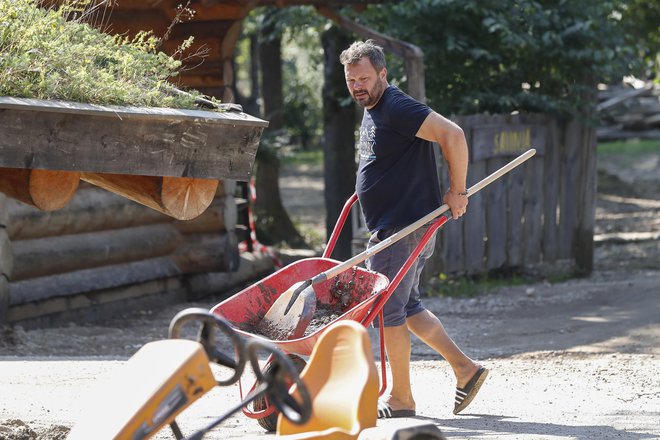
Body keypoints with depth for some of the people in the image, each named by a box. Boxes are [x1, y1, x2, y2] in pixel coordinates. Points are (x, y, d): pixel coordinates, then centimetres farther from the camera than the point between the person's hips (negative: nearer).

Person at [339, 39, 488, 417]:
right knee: (407, 306, 15)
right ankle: (465, 368, 18)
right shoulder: (372, 111, 14)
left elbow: (453, 135, -25)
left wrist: (457, 192, -20)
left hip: (405, 226, -11)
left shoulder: (397, 109, -17)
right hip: (390, 225, 11)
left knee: (389, 309, -5)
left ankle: (400, 398, 4)